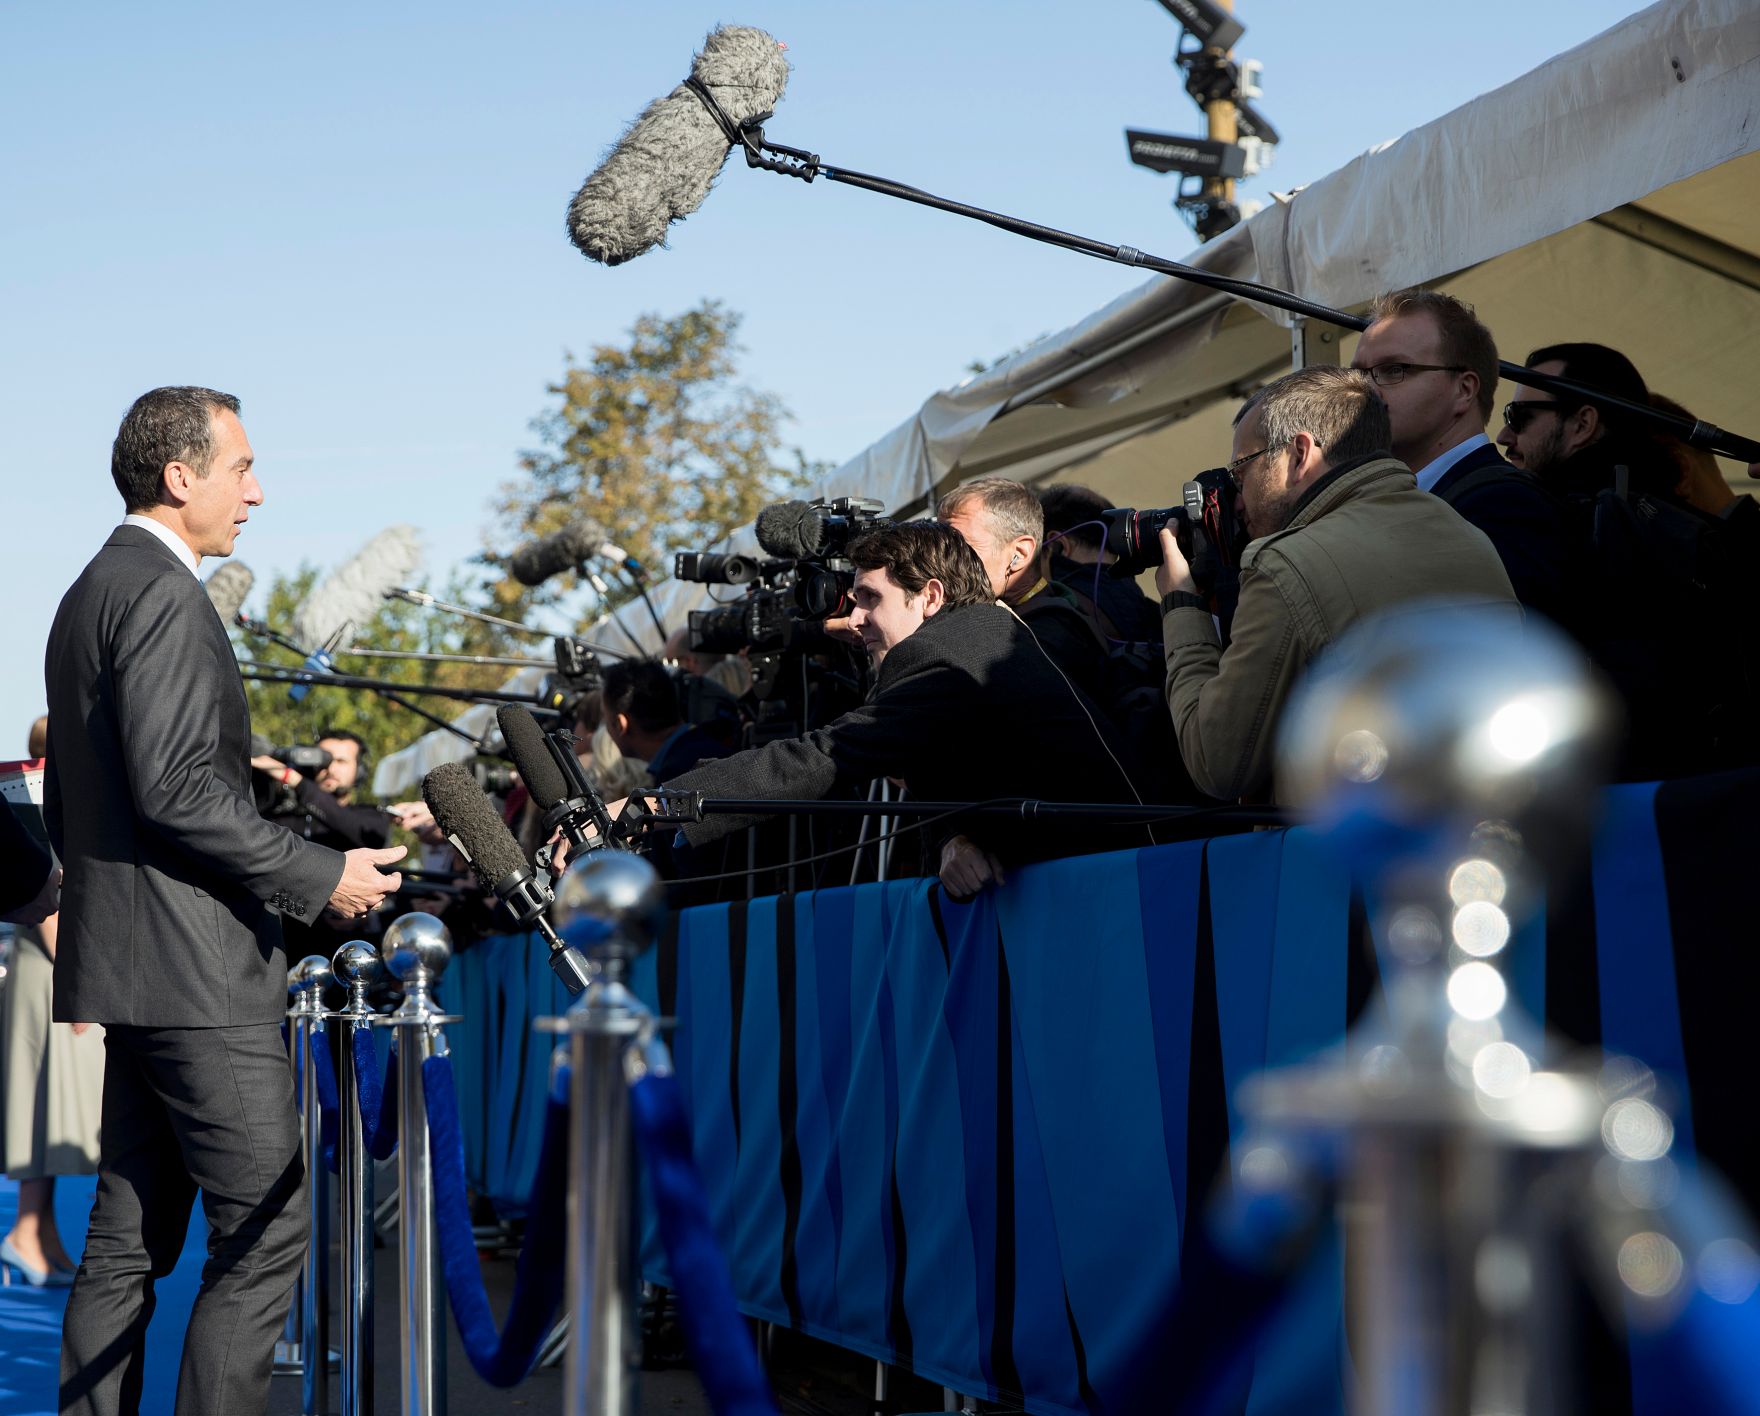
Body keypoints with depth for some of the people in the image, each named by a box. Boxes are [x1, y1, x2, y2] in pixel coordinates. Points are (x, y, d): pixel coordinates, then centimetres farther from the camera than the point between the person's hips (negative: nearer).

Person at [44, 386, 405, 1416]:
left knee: (132, 1235, 11)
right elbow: (173, 790, -21)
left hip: (125, 964, 10)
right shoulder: (162, 595, -12)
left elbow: (65, 804, 23)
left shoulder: (91, 591, 20)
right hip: (193, 967, -10)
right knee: (267, 1229, -8)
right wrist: (321, 877, -15)